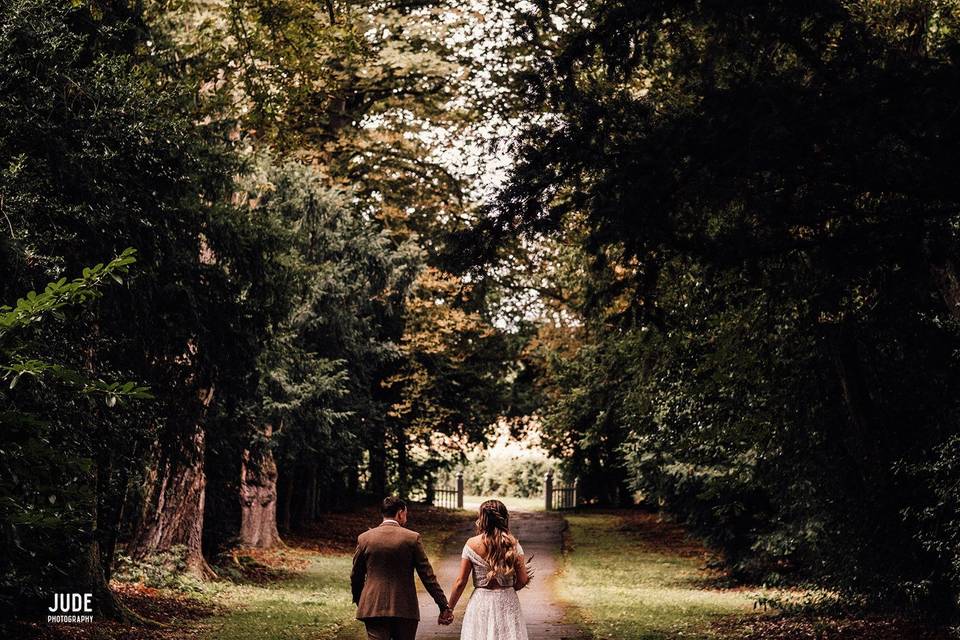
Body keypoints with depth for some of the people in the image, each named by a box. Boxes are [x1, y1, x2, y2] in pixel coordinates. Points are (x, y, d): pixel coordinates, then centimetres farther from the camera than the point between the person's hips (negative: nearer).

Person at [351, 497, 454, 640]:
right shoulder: (412, 538, -4)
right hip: (405, 610, -1)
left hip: (373, 609, 1)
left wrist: (358, 602, 27)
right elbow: (427, 575, -4)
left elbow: (356, 576, 11)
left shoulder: (364, 538, 2)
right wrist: (443, 606, 1)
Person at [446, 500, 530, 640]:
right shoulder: (513, 544, -3)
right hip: (508, 603, 1)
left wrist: (449, 608, 6)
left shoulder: (472, 544, -6)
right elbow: (523, 580, -2)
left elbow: (460, 582, -5)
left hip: (481, 603, -1)